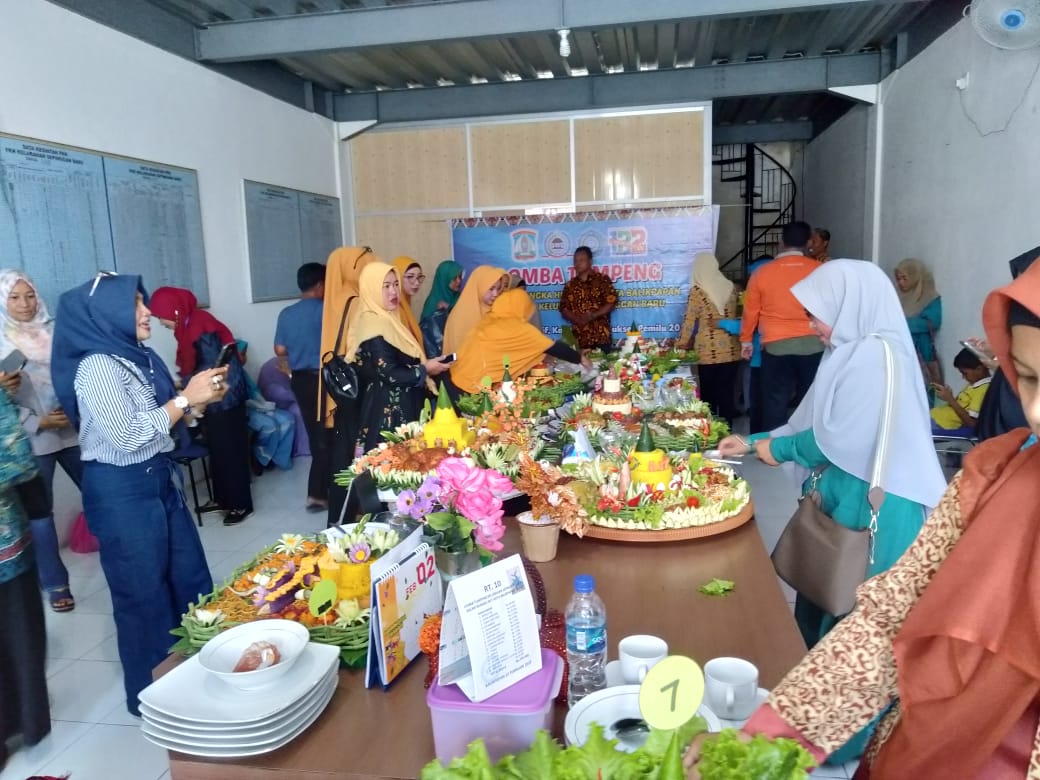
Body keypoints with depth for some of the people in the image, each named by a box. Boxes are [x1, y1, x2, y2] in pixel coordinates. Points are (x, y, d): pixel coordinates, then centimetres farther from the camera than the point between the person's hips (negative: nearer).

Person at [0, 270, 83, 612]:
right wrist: (38, 422, -13)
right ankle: (55, 583, 17)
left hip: (74, 427, 2)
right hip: (30, 438, -2)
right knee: (40, 511, 4)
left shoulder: (55, 330, 4)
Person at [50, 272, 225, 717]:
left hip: (160, 480, 8)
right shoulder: (97, 367, -18)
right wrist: (186, 397, -20)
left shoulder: (139, 358, 7)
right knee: (143, 594, 7)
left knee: (189, 579, 17)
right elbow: (130, 436, -23)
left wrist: (198, 401, -4)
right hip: (122, 492, -8)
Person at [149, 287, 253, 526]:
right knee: (217, 449, 16)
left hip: (225, 396, -10)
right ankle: (222, 499, 27)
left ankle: (242, 505, 6)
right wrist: (184, 381, 4)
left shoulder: (201, 328, -21)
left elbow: (212, 368, -20)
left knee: (230, 450, -2)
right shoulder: (189, 324, 9)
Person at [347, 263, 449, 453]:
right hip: (388, 412, -10)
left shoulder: (387, 319, 13)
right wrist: (425, 370, -11)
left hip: (401, 408, 10)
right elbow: (389, 374, -22)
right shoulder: (375, 325, -17)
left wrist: (425, 366, 9)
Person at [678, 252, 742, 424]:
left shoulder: (698, 290, -8)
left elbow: (689, 321, -6)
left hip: (708, 352, -4)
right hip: (731, 351, 4)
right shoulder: (731, 287, 5)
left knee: (708, 395, 7)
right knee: (727, 394, 9)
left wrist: (682, 345, 5)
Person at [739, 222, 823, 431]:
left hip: (777, 346, 0)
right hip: (813, 345, 0)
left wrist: (746, 340, 23)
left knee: (776, 402, 7)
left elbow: (750, 311, 10)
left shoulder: (762, 273, 0)